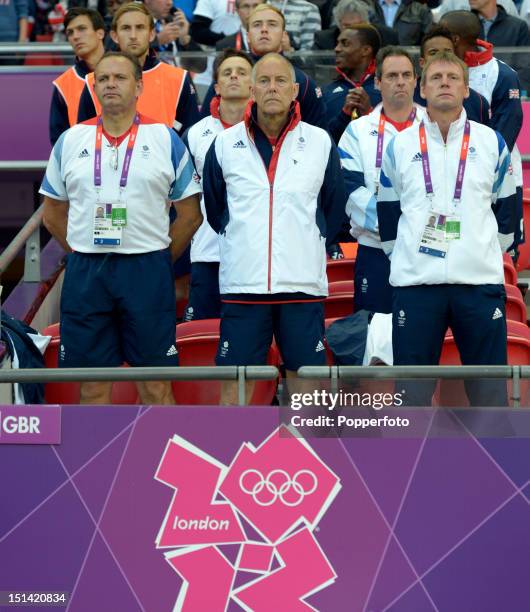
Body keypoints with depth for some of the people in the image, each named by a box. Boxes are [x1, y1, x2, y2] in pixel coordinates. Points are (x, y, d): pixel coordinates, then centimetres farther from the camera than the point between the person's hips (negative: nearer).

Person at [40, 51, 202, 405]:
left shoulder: (166, 140, 2)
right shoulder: (70, 141, 8)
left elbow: (190, 214, 6)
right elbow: (53, 215, 14)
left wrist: (158, 259, 3)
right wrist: (90, 256, 9)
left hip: (147, 271, -2)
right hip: (84, 273, 2)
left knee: (156, 386, 0)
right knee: (92, 387, 5)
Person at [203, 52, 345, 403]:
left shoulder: (321, 143, 4)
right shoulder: (225, 144, 4)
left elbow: (335, 210, 15)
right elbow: (213, 209, 17)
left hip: (303, 282, 0)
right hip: (242, 282, 0)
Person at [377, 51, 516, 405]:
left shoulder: (492, 143, 6)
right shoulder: (399, 146, 6)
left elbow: (506, 210, 14)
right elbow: (388, 213, 14)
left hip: (481, 282, 0)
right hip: (415, 281, 0)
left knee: (488, 390, 2)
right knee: (412, 392, 3)